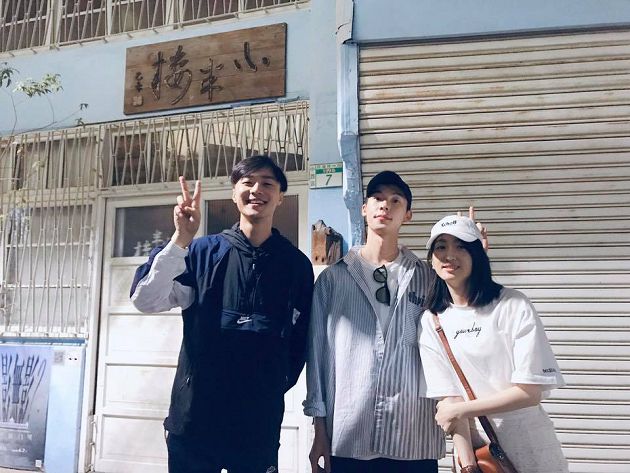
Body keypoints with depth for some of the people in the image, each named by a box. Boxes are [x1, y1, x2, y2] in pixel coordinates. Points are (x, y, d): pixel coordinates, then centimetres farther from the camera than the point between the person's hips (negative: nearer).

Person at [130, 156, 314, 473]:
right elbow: (146, 301, -11)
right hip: (194, 413, 0)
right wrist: (181, 239, -19)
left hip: (259, 420, 0)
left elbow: (298, 341, 6)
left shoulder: (296, 264, 0)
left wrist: (273, 387, 5)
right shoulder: (202, 251, -1)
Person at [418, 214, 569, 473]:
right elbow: (449, 399, -7)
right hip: (474, 448, 2)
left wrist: (461, 410, -15)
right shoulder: (431, 322, -4)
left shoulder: (514, 306, -13)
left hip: (530, 449, -2)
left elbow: (531, 391, -15)